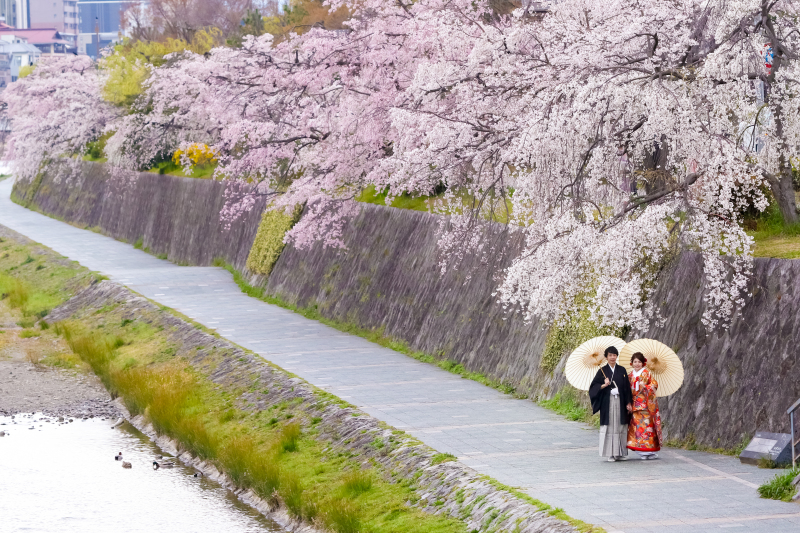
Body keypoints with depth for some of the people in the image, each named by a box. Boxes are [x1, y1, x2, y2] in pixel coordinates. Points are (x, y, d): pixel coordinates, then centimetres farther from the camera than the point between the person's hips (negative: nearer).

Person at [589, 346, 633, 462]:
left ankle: (619, 452, 5)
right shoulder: (602, 371, 4)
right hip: (607, 403, -2)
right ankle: (610, 453, -2)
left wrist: (628, 403, 3)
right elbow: (594, 386, 2)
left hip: (620, 402, 2)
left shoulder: (622, 371, 10)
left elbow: (627, 387, 9)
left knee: (620, 426, 0)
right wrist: (604, 385, -16)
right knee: (609, 426, -5)